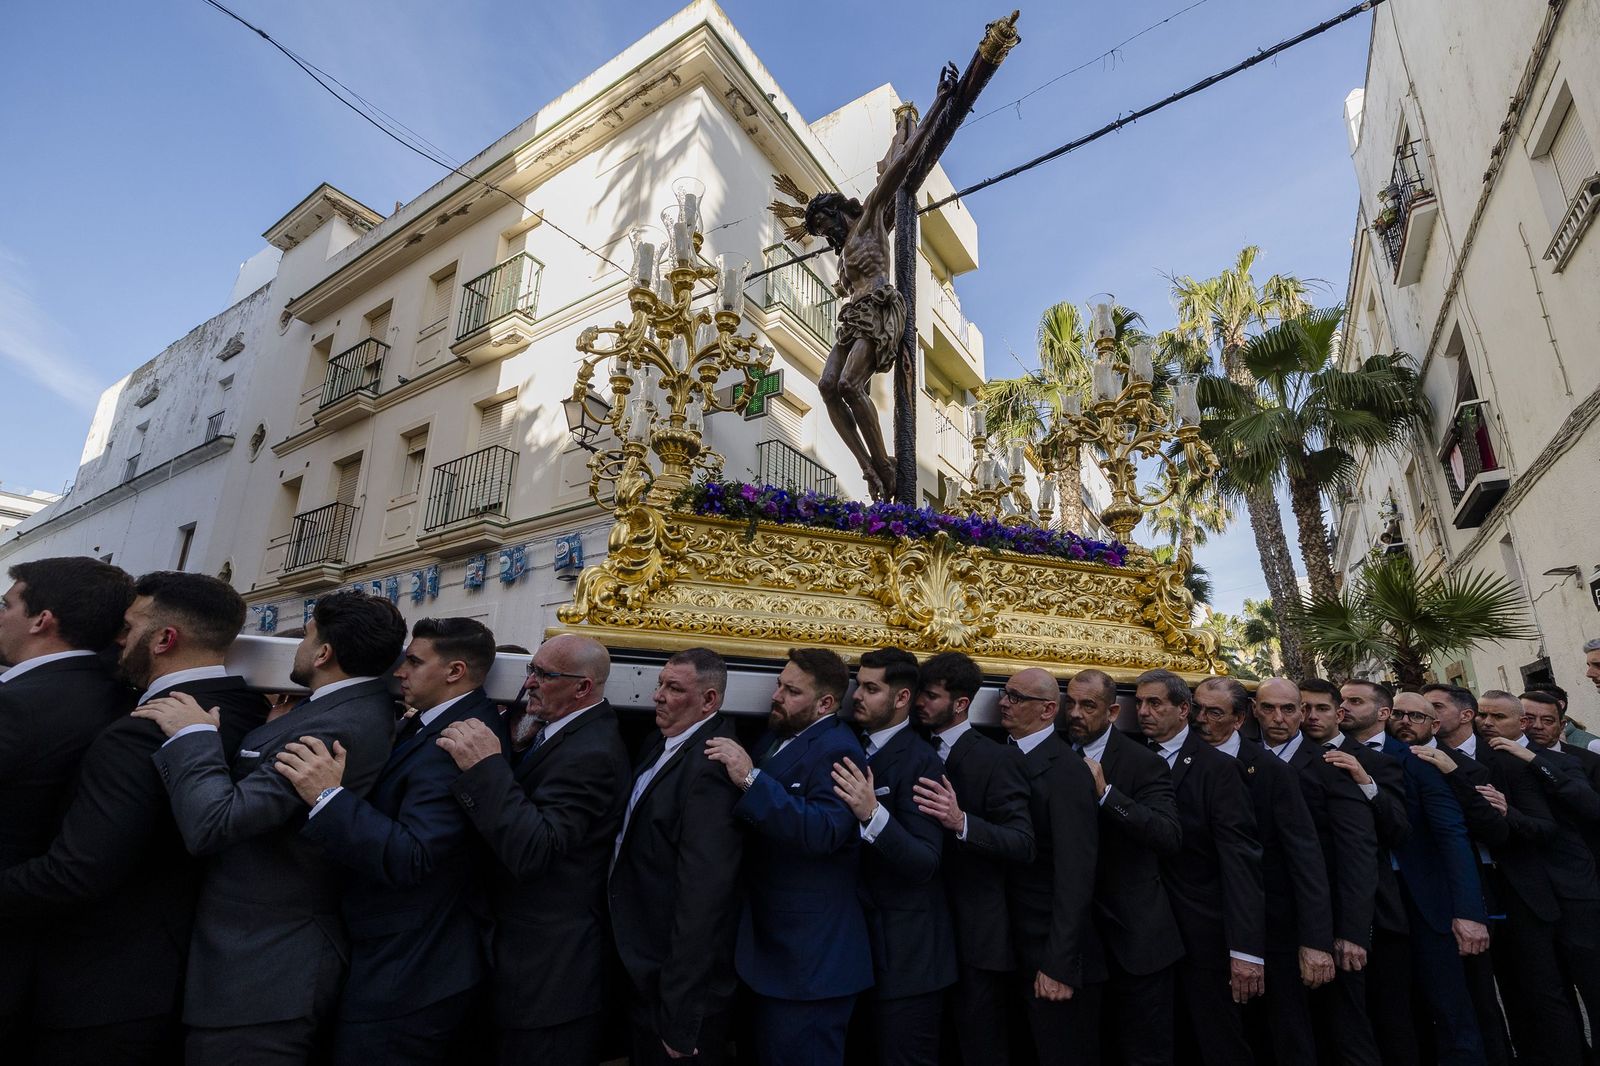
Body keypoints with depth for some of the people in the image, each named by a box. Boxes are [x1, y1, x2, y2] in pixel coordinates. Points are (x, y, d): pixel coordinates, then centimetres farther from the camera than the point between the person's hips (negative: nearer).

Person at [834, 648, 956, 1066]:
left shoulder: (919, 761, -19)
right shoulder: (856, 749, 4)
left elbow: (925, 863, -26)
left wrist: (873, 814, -37)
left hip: (904, 951, -7)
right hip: (859, 936, 7)